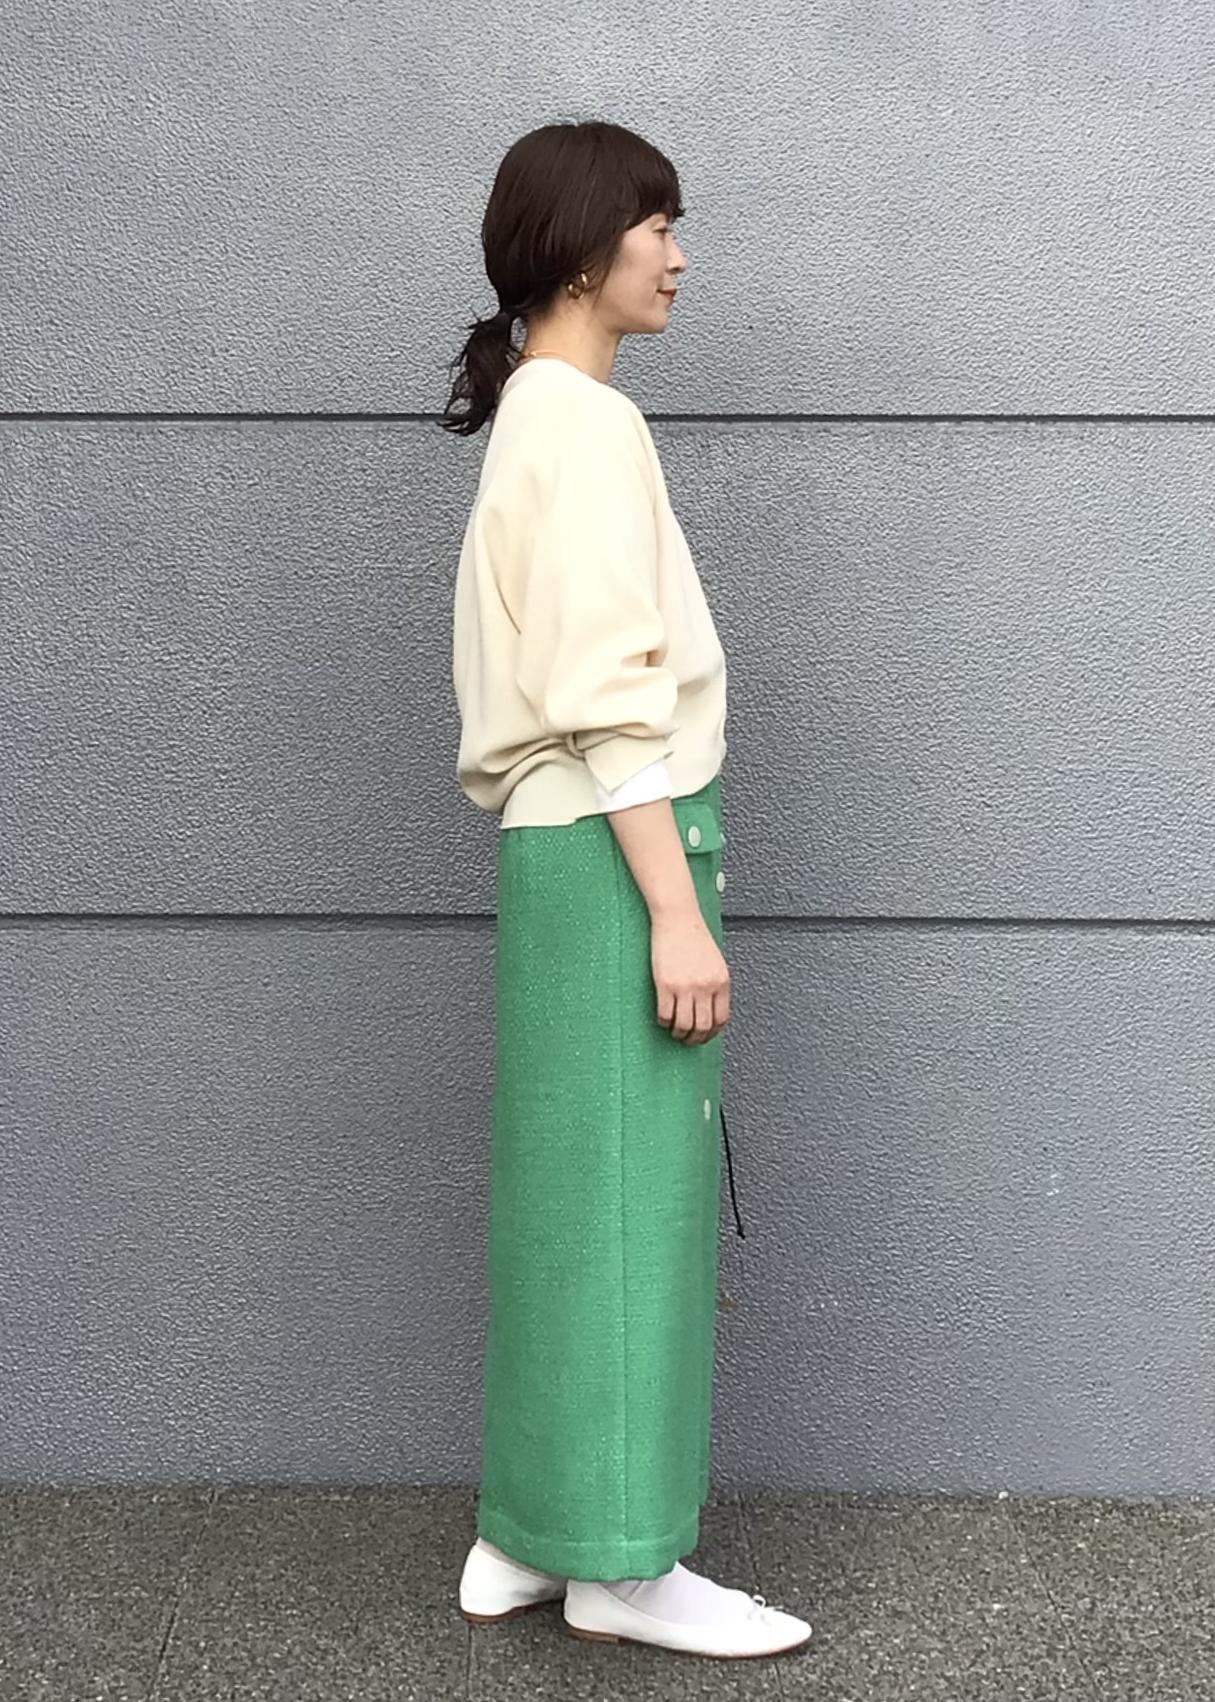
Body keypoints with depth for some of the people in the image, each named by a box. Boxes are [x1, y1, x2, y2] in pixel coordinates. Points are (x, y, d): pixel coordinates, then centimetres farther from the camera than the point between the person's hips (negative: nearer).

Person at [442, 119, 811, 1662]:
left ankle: (531, 1535, 21)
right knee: (629, 1195, -3)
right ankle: (620, 1560, 9)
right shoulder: (587, 425, -12)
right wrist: (676, 909, -20)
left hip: (566, 848, 10)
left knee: (577, 1193, 12)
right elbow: (608, 695, -19)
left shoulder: (535, 419, 18)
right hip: (614, 845, -10)